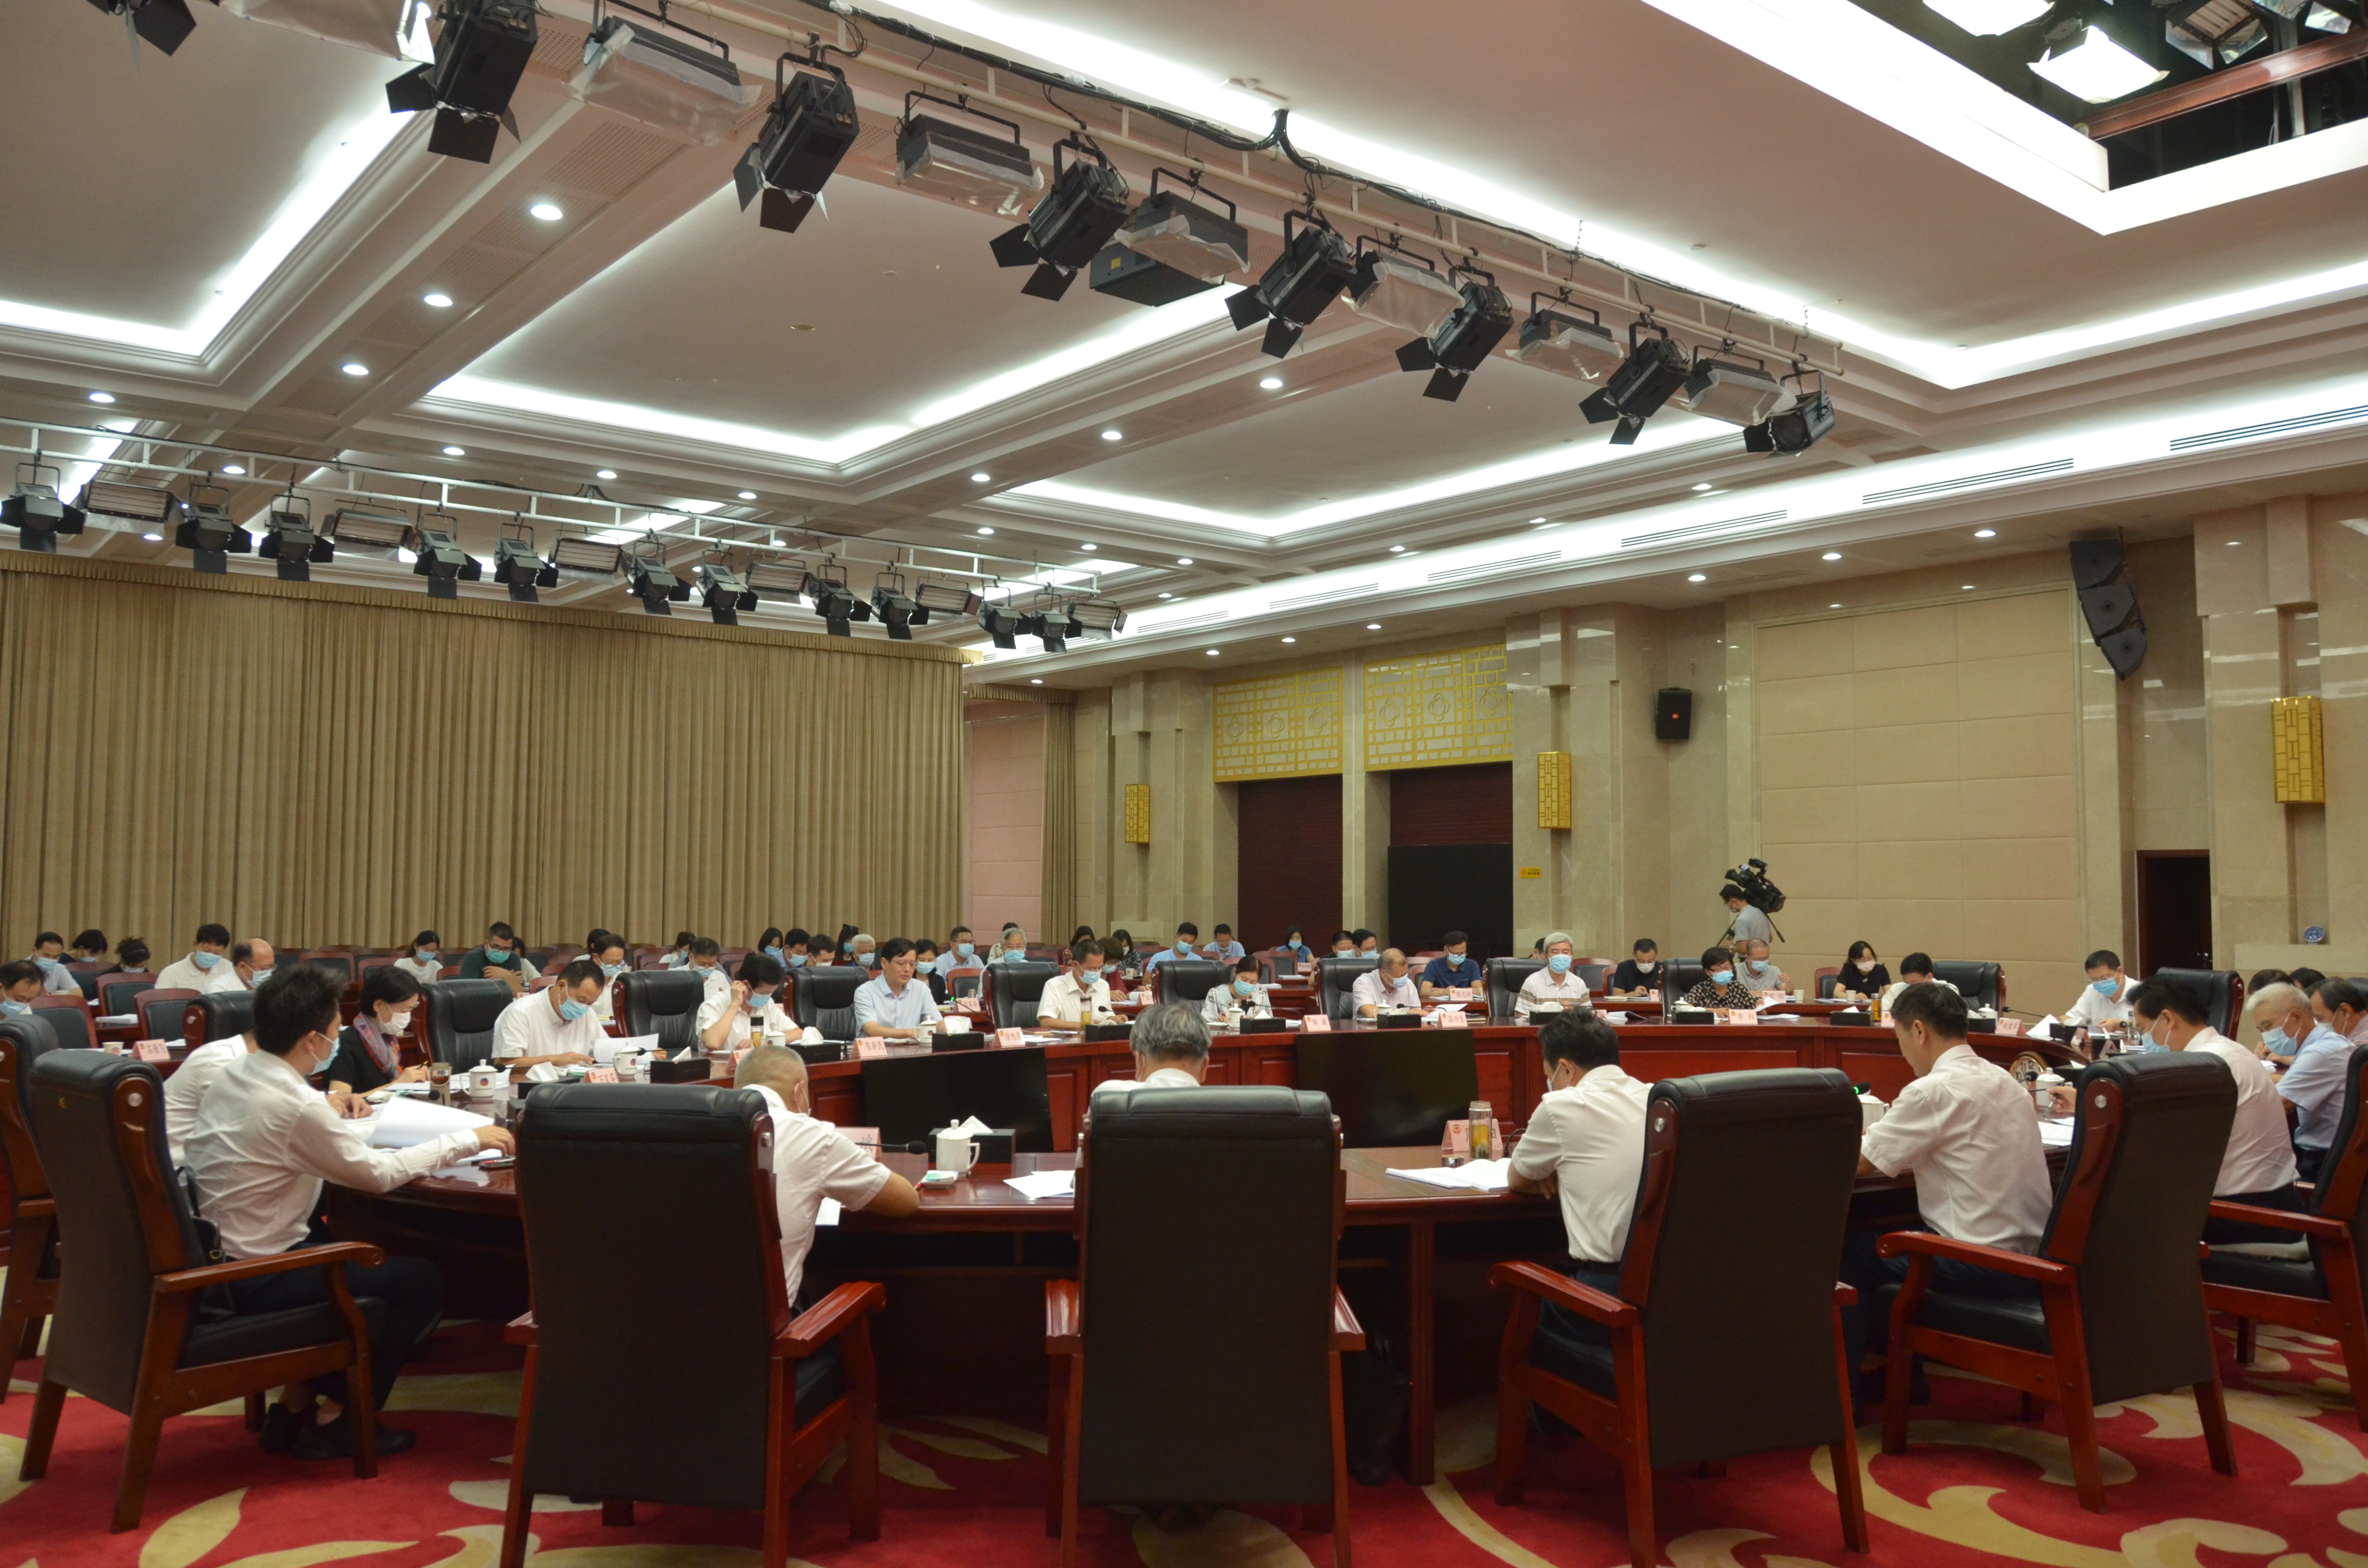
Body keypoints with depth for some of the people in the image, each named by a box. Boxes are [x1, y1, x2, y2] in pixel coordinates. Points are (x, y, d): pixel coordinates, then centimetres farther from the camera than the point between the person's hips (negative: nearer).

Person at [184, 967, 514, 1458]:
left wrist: (332, 1113, 18)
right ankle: (336, 1422, 11)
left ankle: (295, 1406, 25)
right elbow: (378, 1173, -15)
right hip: (255, 1283, -9)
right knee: (424, 1280, 2)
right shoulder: (295, 1105, -24)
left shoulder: (232, 1076, 2)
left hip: (213, 1261, 9)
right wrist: (469, 1139, -7)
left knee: (363, 1258, 27)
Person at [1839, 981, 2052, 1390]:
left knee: (1850, 1250, 6)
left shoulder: (1933, 1091, -16)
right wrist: (1871, 1137, 16)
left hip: (1986, 1266, -8)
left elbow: (1859, 1164, -10)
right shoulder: (2003, 1080, 10)